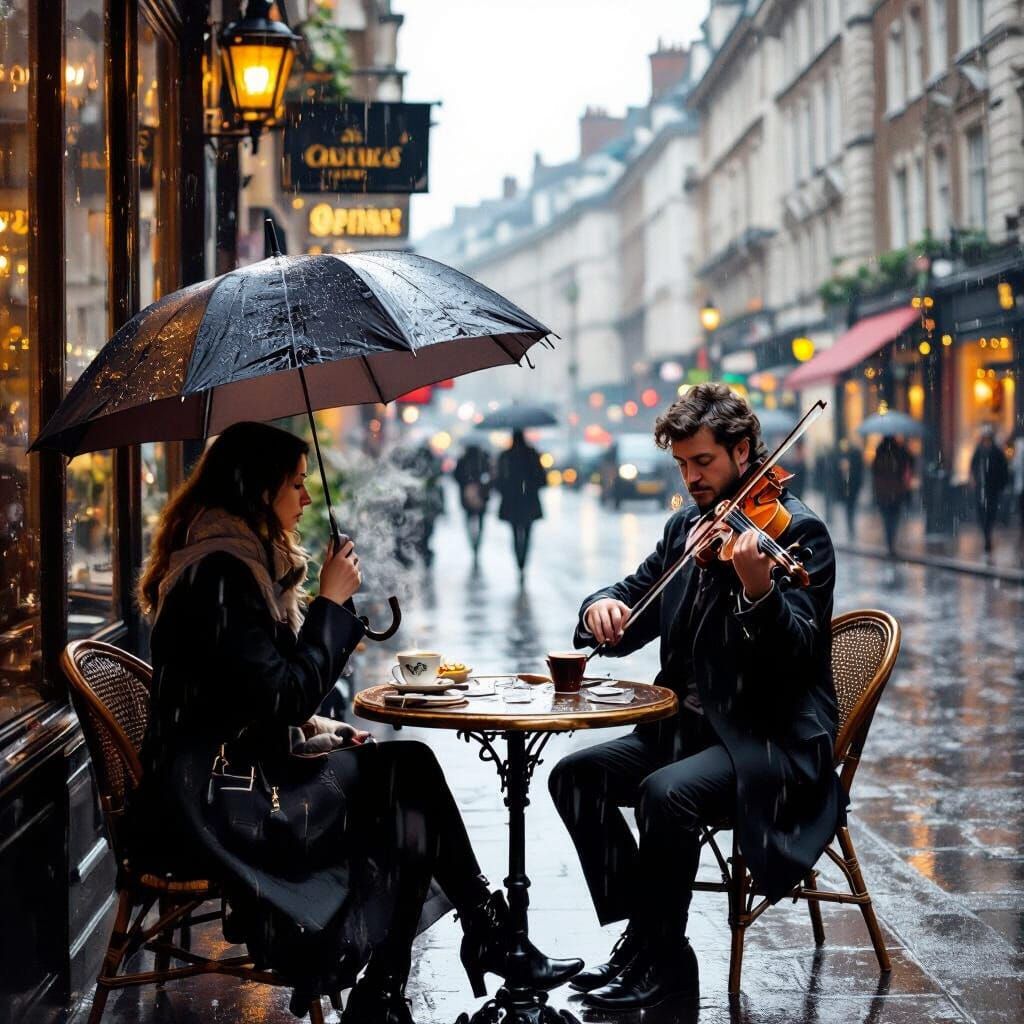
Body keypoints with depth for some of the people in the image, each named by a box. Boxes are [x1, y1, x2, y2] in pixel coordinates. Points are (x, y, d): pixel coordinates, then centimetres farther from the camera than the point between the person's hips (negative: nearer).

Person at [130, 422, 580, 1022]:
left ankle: (490, 940, -2)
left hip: (242, 771, 9)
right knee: (407, 780, -12)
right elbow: (283, 697, -21)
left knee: (411, 767, -5)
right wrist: (333, 603, -12)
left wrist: (312, 726, 6)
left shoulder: (242, 562, 15)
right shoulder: (221, 572, -18)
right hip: (216, 802, -9)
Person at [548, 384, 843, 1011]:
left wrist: (758, 589, -43)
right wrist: (603, 609, -11)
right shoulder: (686, 528, 11)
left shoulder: (797, 530, -11)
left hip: (773, 740, -8)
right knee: (576, 775, -6)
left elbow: (798, 650, -23)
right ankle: (646, 930, 0)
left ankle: (663, 958, -11)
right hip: (690, 725, 8)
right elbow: (631, 622, 13)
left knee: (668, 792, -31)